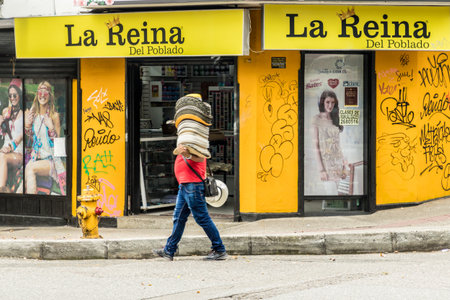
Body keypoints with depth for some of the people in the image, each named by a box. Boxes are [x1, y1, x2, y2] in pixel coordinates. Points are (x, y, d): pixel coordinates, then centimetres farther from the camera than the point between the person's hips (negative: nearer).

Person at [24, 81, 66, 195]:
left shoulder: (54, 115, -3)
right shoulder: (33, 114, 10)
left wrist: (51, 127, -17)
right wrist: (27, 125, 0)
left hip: (51, 159, -4)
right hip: (36, 157, 4)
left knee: (30, 168, -33)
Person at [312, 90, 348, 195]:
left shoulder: (334, 119, 12)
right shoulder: (317, 119, -5)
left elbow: (338, 144, 15)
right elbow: (316, 145, -9)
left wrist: (344, 166, 10)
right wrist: (321, 170, -15)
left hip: (338, 162, 6)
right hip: (326, 162, -6)